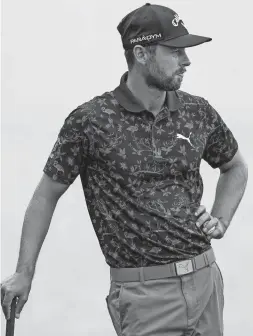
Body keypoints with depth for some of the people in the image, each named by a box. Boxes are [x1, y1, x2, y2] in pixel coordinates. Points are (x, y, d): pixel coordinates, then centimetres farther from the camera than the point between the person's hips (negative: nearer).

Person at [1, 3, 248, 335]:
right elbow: (46, 195, 2)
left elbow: (236, 168, 24)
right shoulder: (90, 121, -8)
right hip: (144, 294, -5)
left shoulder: (198, 112, 5)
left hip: (206, 279, 5)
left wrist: (221, 221, 8)